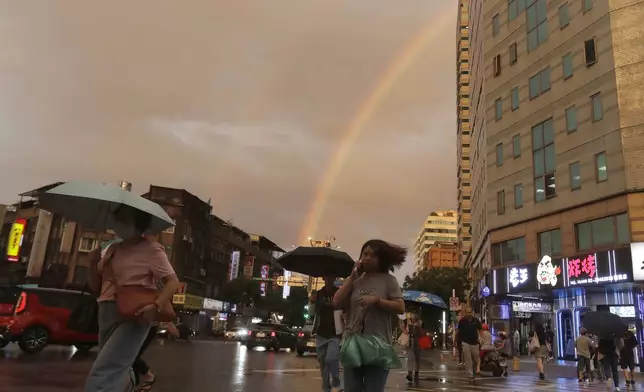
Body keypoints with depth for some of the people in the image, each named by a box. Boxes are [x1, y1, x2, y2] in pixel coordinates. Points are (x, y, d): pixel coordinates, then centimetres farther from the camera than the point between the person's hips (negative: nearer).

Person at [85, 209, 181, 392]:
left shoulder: (151, 248, -4)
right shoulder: (112, 249, 16)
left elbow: (173, 282, -10)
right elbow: (96, 287, 19)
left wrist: (156, 306, -27)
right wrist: (94, 264, 1)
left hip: (133, 316, -8)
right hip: (106, 314, 8)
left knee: (101, 375, -17)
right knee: (117, 370, 21)